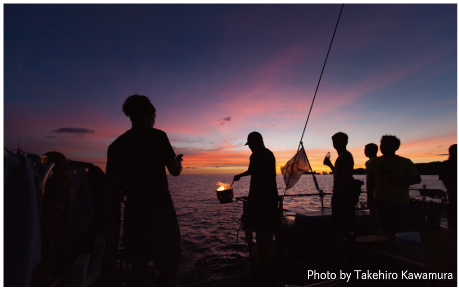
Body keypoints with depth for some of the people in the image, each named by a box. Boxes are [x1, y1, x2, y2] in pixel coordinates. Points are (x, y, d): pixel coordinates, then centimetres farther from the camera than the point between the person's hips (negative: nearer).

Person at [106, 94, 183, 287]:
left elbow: (113, 182, 8)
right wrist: (178, 161, 18)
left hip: (133, 211, 6)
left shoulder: (116, 145, 6)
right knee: (169, 265, 6)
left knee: (139, 267, 20)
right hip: (159, 209, -6)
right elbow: (175, 171, -4)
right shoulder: (157, 136, -8)